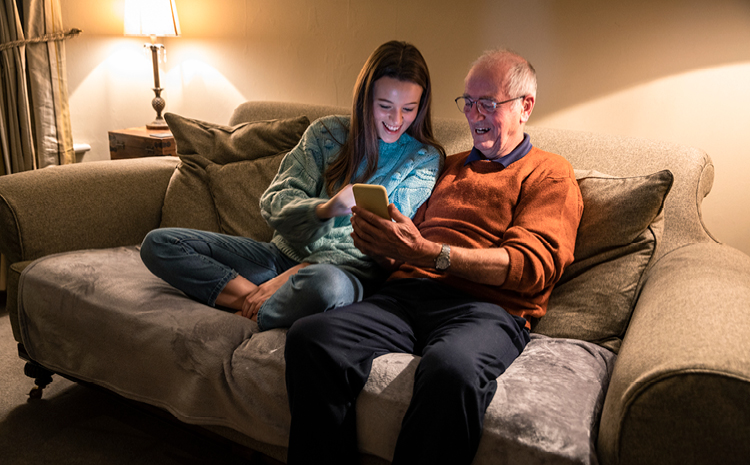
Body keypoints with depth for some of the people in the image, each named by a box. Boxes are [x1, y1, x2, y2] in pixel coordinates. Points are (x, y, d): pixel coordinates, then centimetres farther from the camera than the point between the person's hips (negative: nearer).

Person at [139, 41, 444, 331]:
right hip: (284, 253, 4)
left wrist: (287, 277, -16)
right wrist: (325, 208, -25)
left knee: (327, 283, -43)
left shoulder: (425, 160, 0)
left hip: (348, 269, -3)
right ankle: (256, 297, -20)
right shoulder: (327, 133, 8)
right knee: (158, 244, -7)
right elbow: (274, 202, 0)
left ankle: (260, 313, -14)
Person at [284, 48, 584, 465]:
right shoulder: (451, 166, 31)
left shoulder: (550, 174, 13)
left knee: (451, 368, -40)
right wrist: (382, 244, 1)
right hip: (408, 292, 5)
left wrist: (425, 252, -15)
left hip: (488, 308, -4)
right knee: (310, 336, -26)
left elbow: (533, 264, -4)